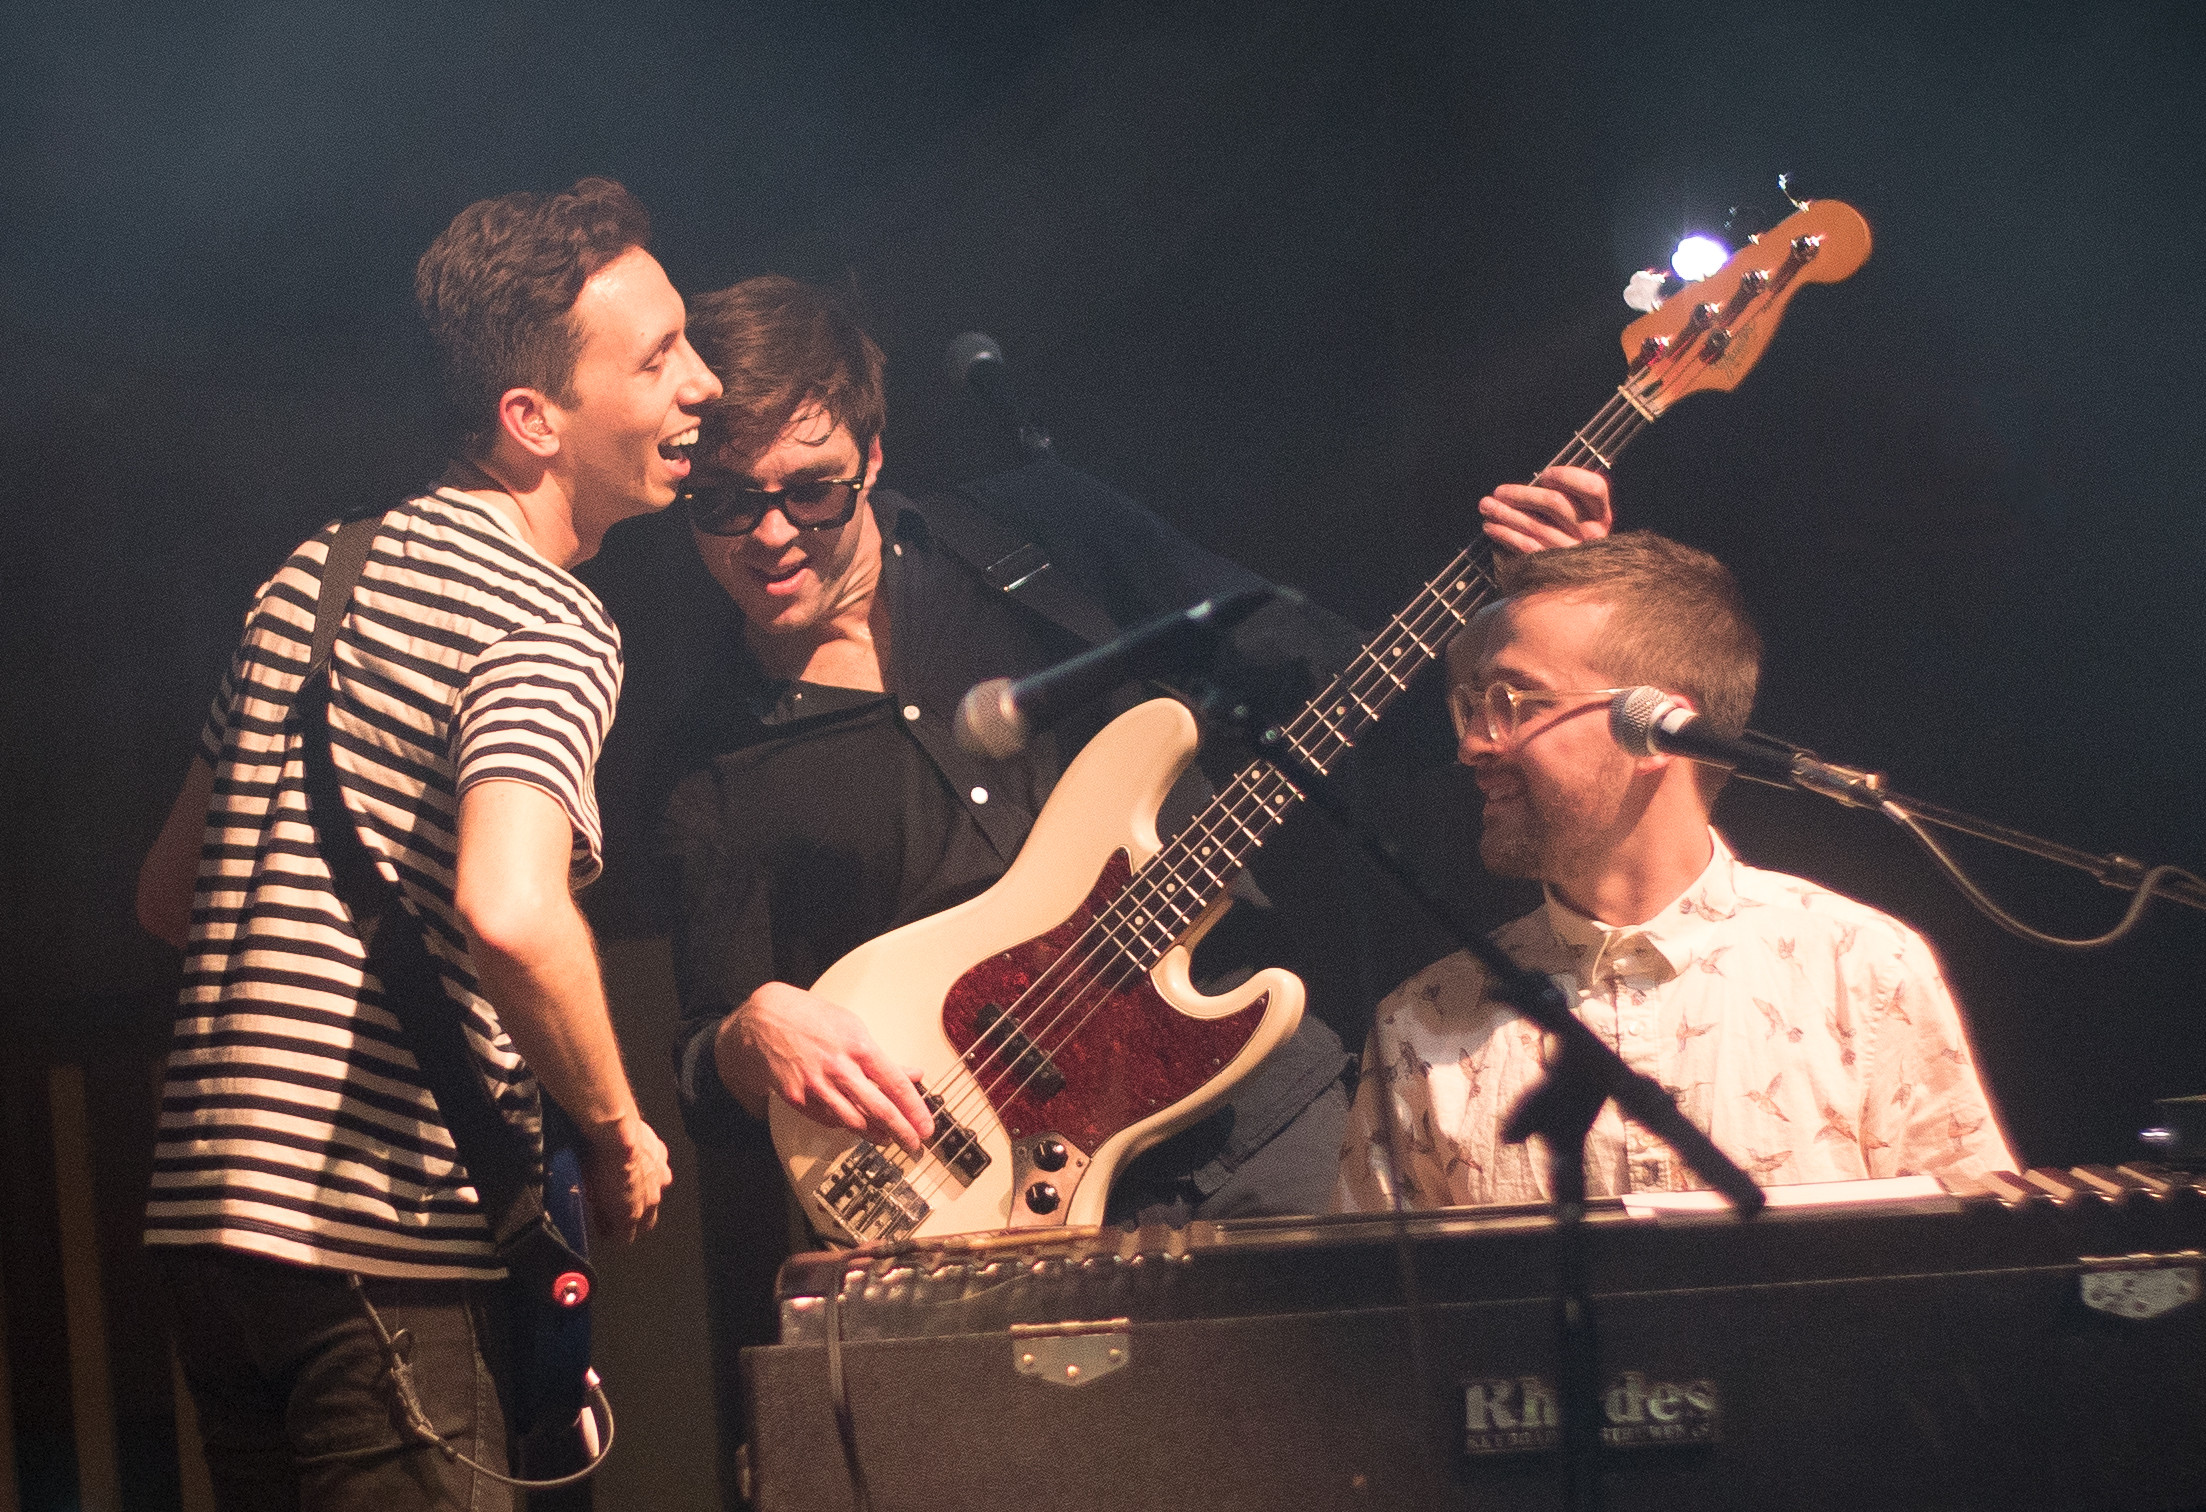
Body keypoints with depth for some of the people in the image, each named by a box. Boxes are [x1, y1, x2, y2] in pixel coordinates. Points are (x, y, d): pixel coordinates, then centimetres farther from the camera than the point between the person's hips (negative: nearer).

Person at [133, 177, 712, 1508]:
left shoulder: (314, 575, 16)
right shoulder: (550, 627, -12)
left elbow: (169, 895, 23)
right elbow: (511, 914, -29)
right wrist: (617, 1133, -14)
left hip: (207, 1202, 9)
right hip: (389, 1247, -9)